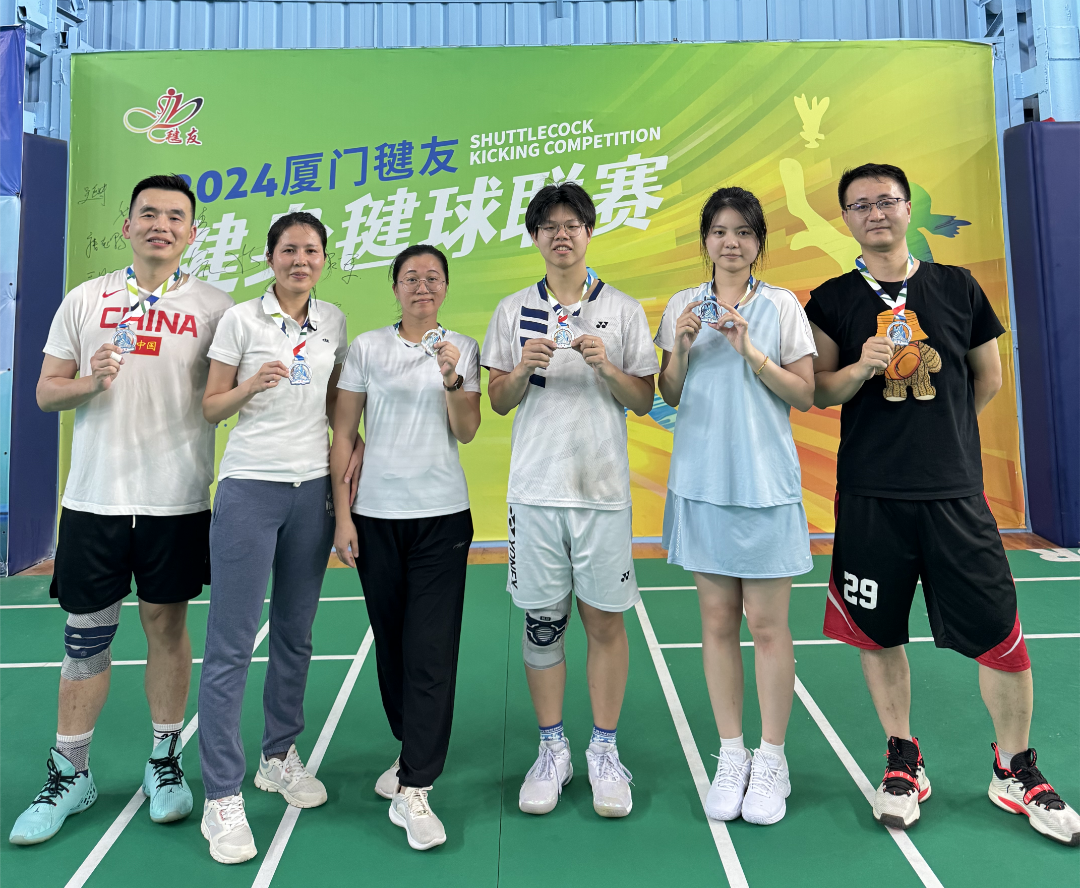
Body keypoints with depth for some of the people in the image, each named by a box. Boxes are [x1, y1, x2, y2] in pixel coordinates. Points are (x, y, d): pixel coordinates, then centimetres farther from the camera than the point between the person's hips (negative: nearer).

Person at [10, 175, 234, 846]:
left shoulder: (215, 307, 2)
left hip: (177, 499, -1)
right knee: (85, 637, 9)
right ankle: (71, 774, 27)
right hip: (95, 495, 2)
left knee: (168, 626, 8)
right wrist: (91, 381, -12)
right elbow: (47, 392, 9)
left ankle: (167, 762, 26)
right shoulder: (86, 300, 7)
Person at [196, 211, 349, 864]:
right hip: (250, 488, -4)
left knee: (296, 633, 11)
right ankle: (222, 797, 8)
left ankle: (281, 757, 29)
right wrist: (252, 385, -18)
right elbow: (210, 408, 0)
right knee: (232, 644, -3)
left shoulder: (333, 321, 10)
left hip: (314, 490, 4)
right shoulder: (241, 320, -1)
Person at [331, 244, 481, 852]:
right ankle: (414, 749, 33)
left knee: (432, 651, -5)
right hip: (376, 514, 1)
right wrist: (342, 514, 0)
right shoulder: (367, 347, 5)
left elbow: (467, 431, -2)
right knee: (391, 642, 11)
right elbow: (344, 435, 5)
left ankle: (414, 790, 2)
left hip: (442, 516, -1)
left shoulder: (462, 348, 6)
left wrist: (452, 378, -19)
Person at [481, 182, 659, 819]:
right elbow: (499, 402, 8)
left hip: (603, 486, -1)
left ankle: (605, 751, 22)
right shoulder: (513, 311, 9)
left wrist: (605, 366, -13)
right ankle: (553, 750, 24)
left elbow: (644, 401, 4)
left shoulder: (624, 310, 6)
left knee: (605, 620, 5)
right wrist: (522, 369, -11)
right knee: (542, 620, 8)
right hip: (535, 487, 1)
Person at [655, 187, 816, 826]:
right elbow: (669, 396, 9)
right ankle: (731, 757, 22)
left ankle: (772, 760, 19)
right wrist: (682, 348, -9)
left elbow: (806, 396, -2)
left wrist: (751, 352, -15)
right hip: (702, 479, 2)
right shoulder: (683, 306, 9)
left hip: (765, 481, -2)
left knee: (768, 625, 2)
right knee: (717, 621, 8)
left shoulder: (782, 306, 2)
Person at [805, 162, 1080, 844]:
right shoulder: (832, 300, 5)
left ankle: (1016, 770, 27)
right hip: (869, 497, 0)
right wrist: (863, 368, -18)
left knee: (1002, 636, 3)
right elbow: (818, 391, 0)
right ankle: (903, 762, 28)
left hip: (956, 492, 1)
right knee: (880, 634, 8)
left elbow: (989, 379, 16)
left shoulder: (958, 287, 8)